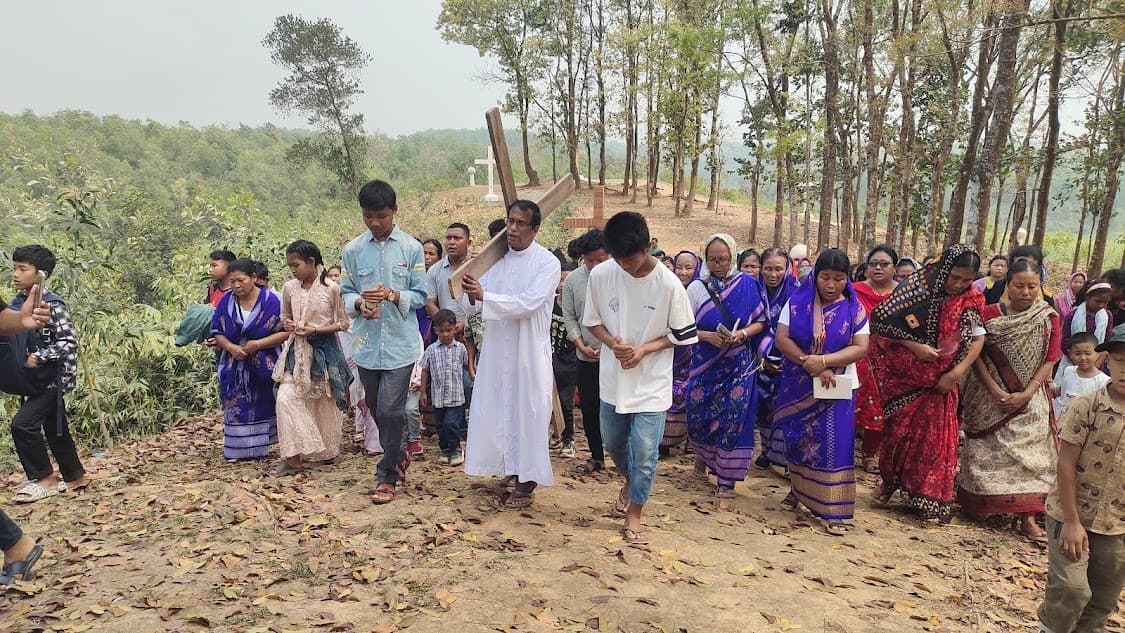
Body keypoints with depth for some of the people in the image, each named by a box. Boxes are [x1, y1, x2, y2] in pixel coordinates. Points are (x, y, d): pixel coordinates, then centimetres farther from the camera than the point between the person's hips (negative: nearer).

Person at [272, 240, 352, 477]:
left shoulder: (331, 288, -9)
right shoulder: (289, 288, 2)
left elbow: (343, 323, -5)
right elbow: (284, 316, 17)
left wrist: (315, 329, -16)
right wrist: (287, 324, -7)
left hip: (324, 350, -3)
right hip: (297, 351, 3)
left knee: (324, 403, 8)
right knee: (286, 398, -10)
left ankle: (328, 450, 29)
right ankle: (292, 457, -1)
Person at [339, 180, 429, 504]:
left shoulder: (412, 248, -3)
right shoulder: (353, 250, 3)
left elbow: (420, 295, -3)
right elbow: (346, 293, 7)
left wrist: (392, 295, -20)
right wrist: (359, 304, -15)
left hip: (400, 344, -3)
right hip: (367, 343, 3)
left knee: (390, 410, -5)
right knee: (377, 410, 14)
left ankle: (387, 476, 11)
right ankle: (398, 457, 37)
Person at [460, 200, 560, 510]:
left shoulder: (548, 262, -10)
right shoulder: (495, 258, 6)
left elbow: (529, 303, -22)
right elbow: (472, 303, 2)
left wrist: (484, 297, -28)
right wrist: (472, 295, -21)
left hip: (529, 352, -5)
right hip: (496, 350, 5)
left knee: (527, 413, 4)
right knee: (495, 411, 12)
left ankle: (526, 481, 18)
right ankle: (509, 466, 32)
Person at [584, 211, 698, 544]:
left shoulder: (669, 284, -17)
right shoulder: (600, 275, -10)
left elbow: (682, 334, -6)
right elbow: (592, 320, 3)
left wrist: (645, 349, -19)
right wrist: (611, 342, -16)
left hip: (651, 382, -3)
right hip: (613, 377, 4)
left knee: (644, 451, 0)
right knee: (613, 442, 19)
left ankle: (634, 511, 22)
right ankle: (631, 482, 49)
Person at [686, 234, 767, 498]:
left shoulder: (747, 284, -1)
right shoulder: (696, 288, -2)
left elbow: (760, 322, 3)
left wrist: (742, 334, -15)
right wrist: (708, 336, -18)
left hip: (738, 364, -1)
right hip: (705, 365, 1)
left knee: (733, 416, -2)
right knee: (699, 415, 6)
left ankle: (726, 479, 12)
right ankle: (702, 456, 37)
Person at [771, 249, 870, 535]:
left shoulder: (854, 308, -4)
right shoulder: (797, 302, -4)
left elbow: (860, 347, -11)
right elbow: (781, 339, -10)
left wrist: (824, 361, -24)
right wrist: (811, 365, -20)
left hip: (836, 388, -1)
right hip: (798, 386, 1)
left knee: (834, 444, -3)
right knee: (797, 439, 13)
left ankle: (834, 510, 4)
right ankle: (797, 489, 34)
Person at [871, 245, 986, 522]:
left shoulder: (969, 300, -3)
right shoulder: (917, 285, -13)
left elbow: (978, 338, -1)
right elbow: (881, 319, -15)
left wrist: (957, 372, -13)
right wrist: (915, 346, -21)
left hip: (940, 382, 2)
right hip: (904, 376, -2)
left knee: (935, 435, 4)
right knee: (899, 430, 7)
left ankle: (929, 499, 15)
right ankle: (890, 480, 29)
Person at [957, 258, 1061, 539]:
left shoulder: (1049, 318, -1)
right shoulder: (989, 314, -2)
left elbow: (1049, 361, -4)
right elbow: (976, 355, -5)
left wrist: (1026, 395, -14)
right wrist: (994, 391, -15)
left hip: (1029, 399, 0)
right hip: (989, 397, 0)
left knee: (1028, 451, -4)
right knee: (987, 452, 7)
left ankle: (1027, 517, -2)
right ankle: (980, 504, 24)